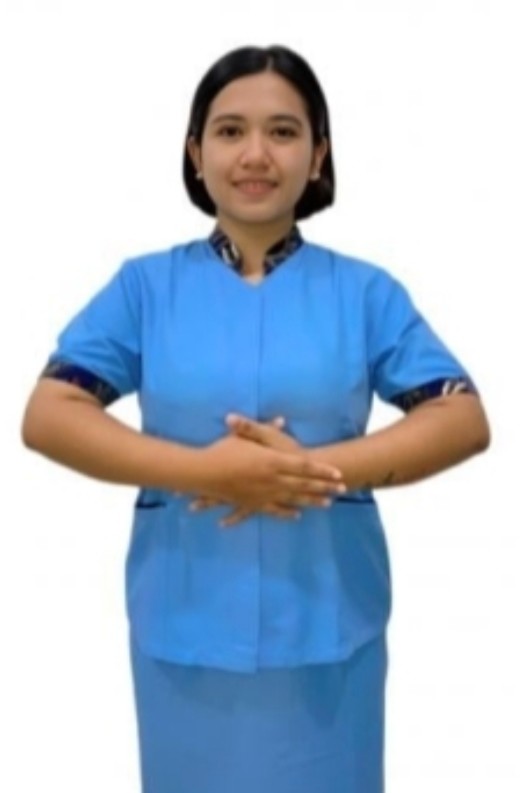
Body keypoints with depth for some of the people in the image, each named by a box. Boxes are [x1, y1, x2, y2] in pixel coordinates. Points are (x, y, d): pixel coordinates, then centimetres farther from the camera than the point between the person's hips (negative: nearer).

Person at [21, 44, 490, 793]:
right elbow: (47, 417, -6)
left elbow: (464, 421, -5)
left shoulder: (365, 291, 0)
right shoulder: (145, 285, 0)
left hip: (327, 626, 0)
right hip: (185, 625, 0)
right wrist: (201, 470, -20)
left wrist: (318, 466, -19)